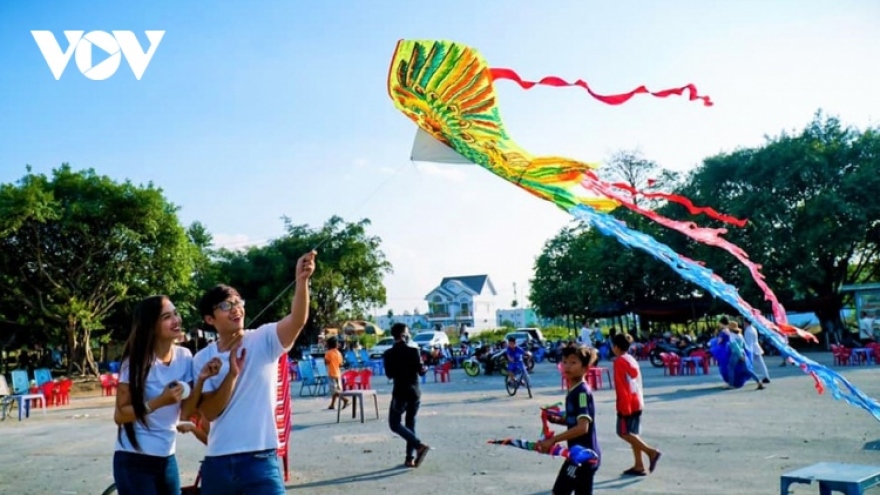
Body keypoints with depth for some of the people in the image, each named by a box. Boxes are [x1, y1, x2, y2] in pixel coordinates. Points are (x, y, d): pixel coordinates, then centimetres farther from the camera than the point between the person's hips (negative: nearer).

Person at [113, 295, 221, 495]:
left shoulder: (184, 357, 0)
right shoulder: (136, 362, -13)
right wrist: (160, 401, -25)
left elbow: (185, 412, -1)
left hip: (166, 459, 5)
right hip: (134, 461, -5)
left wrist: (201, 380, -16)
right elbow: (120, 415, -13)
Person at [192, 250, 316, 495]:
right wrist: (232, 373, -16)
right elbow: (209, 412, -4)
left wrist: (302, 280, -41)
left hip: (260, 459, -3)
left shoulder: (264, 340, -4)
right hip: (217, 462, 4)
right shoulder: (203, 359, 4)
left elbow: (298, 320, -25)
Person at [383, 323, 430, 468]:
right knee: (410, 423, 14)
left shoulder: (388, 354, -6)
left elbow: (389, 375, 2)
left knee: (395, 424, 3)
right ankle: (411, 458, 11)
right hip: (415, 391, 3)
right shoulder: (413, 351, -8)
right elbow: (421, 371, -7)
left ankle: (419, 445, -15)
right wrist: (425, 368, 14)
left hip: (400, 392, -2)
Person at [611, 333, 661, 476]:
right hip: (637, 402, 9)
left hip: (627, 403, -9)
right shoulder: (632, 360, 13)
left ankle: (651, 452, -13)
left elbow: (621, 386, -18)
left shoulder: (619, 361, -13)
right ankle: (638, 466, 9)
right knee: (632, 433, 10)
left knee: (624, 433, -4)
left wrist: (623, 406, -19)